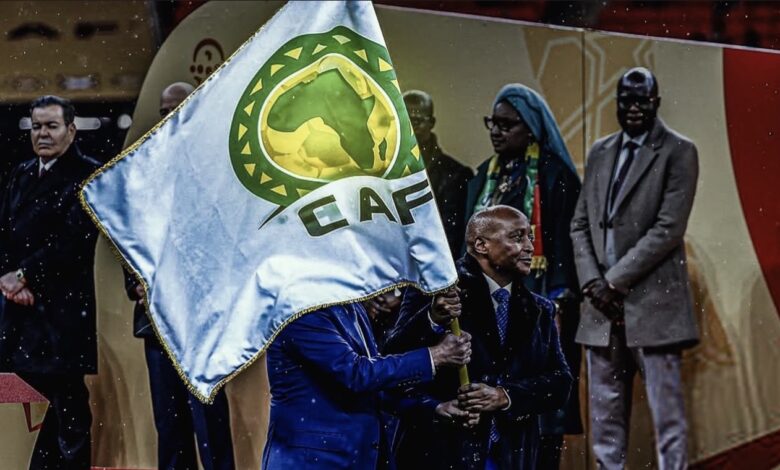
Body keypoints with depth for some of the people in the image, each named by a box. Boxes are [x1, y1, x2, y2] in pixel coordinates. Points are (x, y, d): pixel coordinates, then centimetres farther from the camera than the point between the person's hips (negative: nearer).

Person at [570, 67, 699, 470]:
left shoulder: (678, 152, -3)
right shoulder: (600, 153, 15)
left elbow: (669, 229, -11)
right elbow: (580, 224, 15)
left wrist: (615, 281, -12)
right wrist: (592, 281, -2)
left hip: (653, 304, -6)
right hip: (604, 305, 6)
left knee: (667, 414, -5)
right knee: (605, 416, 8)